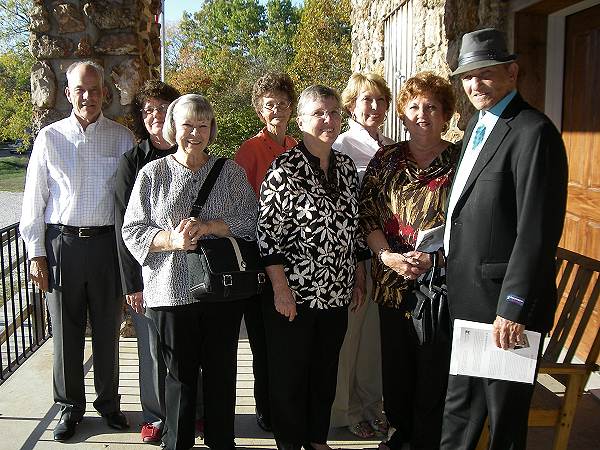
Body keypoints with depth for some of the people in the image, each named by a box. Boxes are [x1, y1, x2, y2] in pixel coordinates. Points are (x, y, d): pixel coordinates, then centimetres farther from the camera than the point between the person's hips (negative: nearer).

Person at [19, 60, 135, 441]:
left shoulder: (123, 138, 3)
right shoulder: (50, 137, 4)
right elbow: (34, 199, 5)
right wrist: (36, 253, 1)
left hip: (108, 242, 0)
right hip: (62, 242, 0)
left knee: (107, 329, 11)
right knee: (66, 330, 9)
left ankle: (108, 402, 29)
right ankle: (71, 406, 27)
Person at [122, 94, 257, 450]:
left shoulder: (231, 172, 6)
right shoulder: (153, 173, 5)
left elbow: (252, 220, -2)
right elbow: (133, 231, 1)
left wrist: (209, 226, -17)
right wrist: (172, 240, -16)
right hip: (172, 290, 0)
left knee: (221, 371, 11)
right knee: (180, 374, 9)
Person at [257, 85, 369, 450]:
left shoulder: (346, 166, 7)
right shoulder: (284, 169, -12)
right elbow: (267, 230, -14)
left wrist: (360, 279, 12)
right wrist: (281, 289, -16)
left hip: (336, 294, 6)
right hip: (293, 294, -6)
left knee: (326, 372, 18)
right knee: (289, 375, 9)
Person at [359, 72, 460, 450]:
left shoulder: (460, 160, -2)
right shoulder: (387, 158, 6)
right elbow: (367, 213, 2)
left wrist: (433, 255, -17)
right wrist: (387, 256, -12)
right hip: (392, 280, 3)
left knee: (433, 367, 6)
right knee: (396, 364, 14)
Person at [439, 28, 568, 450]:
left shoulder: (533, 132, -17)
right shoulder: (478, 123, 13)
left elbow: (538, 231, -21)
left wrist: (513, 308, -21)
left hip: (504, 302, -9)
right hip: (466, 296, 9)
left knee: (504, 415, 11)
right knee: (460, 406, 23)